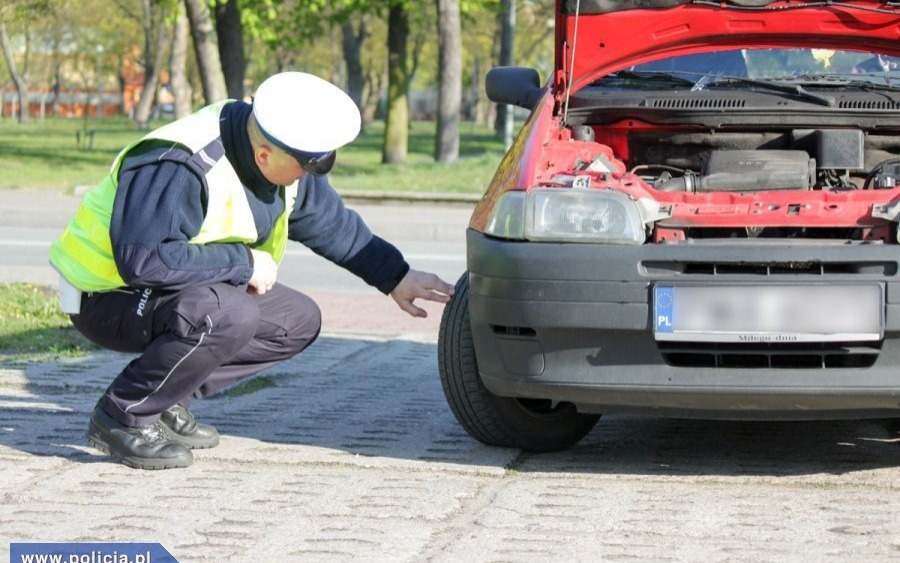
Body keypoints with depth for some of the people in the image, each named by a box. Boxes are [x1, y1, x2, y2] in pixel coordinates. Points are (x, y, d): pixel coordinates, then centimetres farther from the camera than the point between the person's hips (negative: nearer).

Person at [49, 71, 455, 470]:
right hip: (106, 299, -9)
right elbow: (143, 259, -38)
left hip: (168, 287, 9)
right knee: (229, 315, -34)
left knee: (299, 321, 4)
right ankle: (122, 417, -17)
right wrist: (243, 262, -29)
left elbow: (333, 223, 13)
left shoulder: (282, 160, -3)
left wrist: (395, 277, 13)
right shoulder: (179, 168, -31)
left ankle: (167, 398, 5)